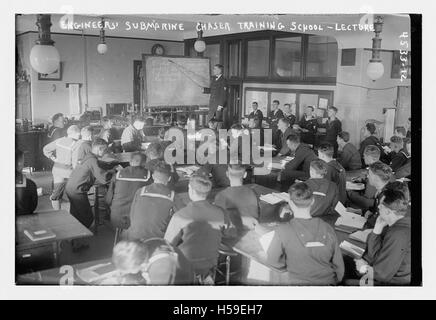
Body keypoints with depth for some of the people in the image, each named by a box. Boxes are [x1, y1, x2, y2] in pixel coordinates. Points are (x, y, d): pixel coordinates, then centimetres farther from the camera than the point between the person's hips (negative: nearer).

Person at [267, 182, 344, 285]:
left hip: (297, 283, -4)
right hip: (327, 283, 4)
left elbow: (274, 261, 1)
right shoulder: (328, 229, -5)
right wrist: (335, 281, 22)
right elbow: (339, 265, 5)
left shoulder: (282, 231, -13)